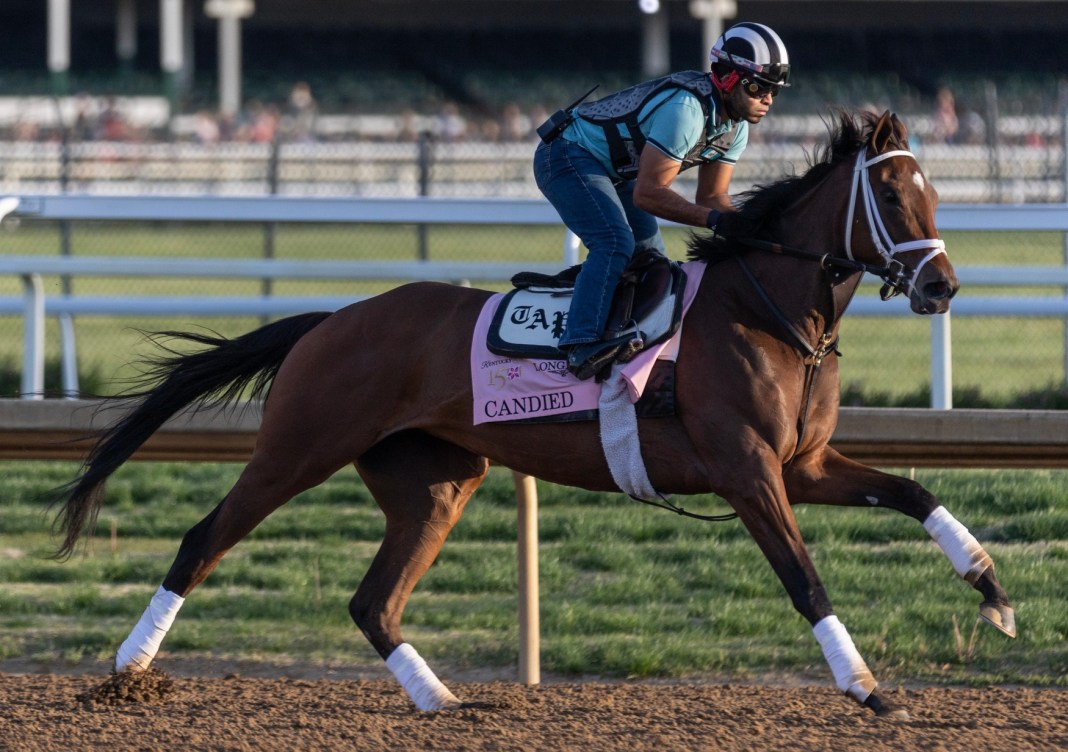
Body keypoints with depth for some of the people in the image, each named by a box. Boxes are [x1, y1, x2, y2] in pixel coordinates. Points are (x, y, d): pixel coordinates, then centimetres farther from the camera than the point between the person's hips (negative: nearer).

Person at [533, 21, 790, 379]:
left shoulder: (736, 126, -1)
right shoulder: (687, 109, -32)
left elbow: (711, 196, 3)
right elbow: (648, 194, -31)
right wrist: (714, 218, -36)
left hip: (614, 169, 11)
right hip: (569, 157, -11)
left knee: (650, 255, 9)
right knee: (616, 243, -27)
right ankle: (584, 345, -36)